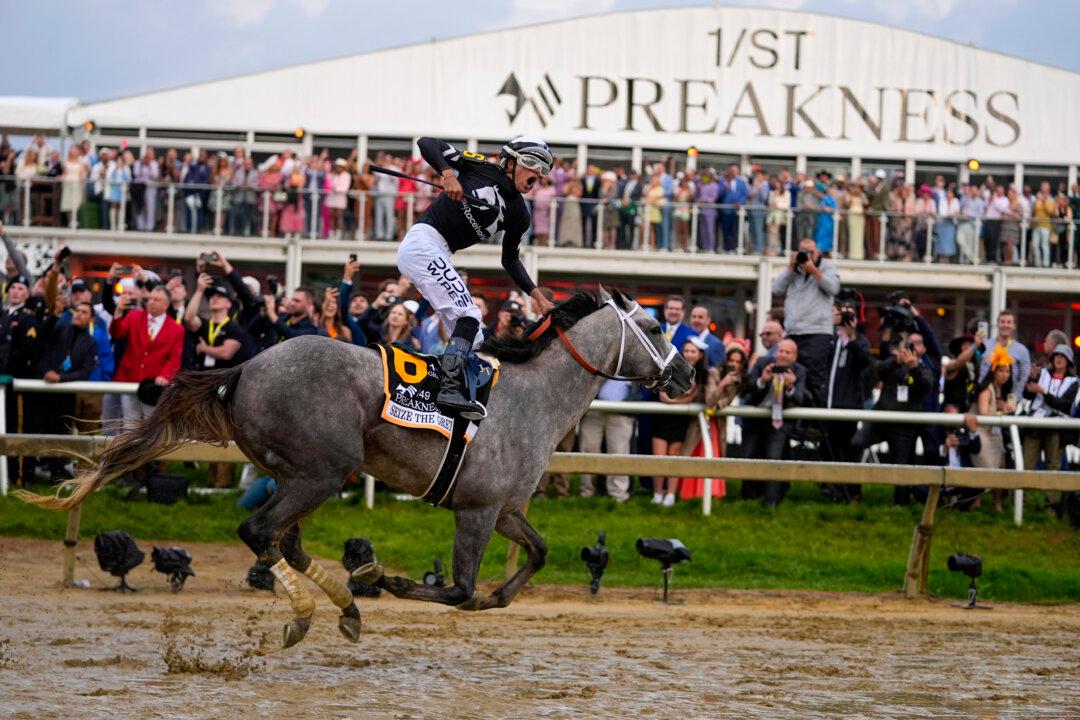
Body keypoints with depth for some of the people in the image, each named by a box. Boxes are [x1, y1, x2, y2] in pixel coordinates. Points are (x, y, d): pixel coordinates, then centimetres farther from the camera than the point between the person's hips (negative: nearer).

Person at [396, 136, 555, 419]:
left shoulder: (518, 216, 15)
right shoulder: (482, 169, -2)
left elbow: (510, 261, 27)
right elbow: (427, 143, -5)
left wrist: (538, 297, 16)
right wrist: (449, 174, -23)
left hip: (438, 257, 9)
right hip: (424, 241, -9)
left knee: (474, 340, 4)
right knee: (468, 316, -22)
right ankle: (450, 390, -32)